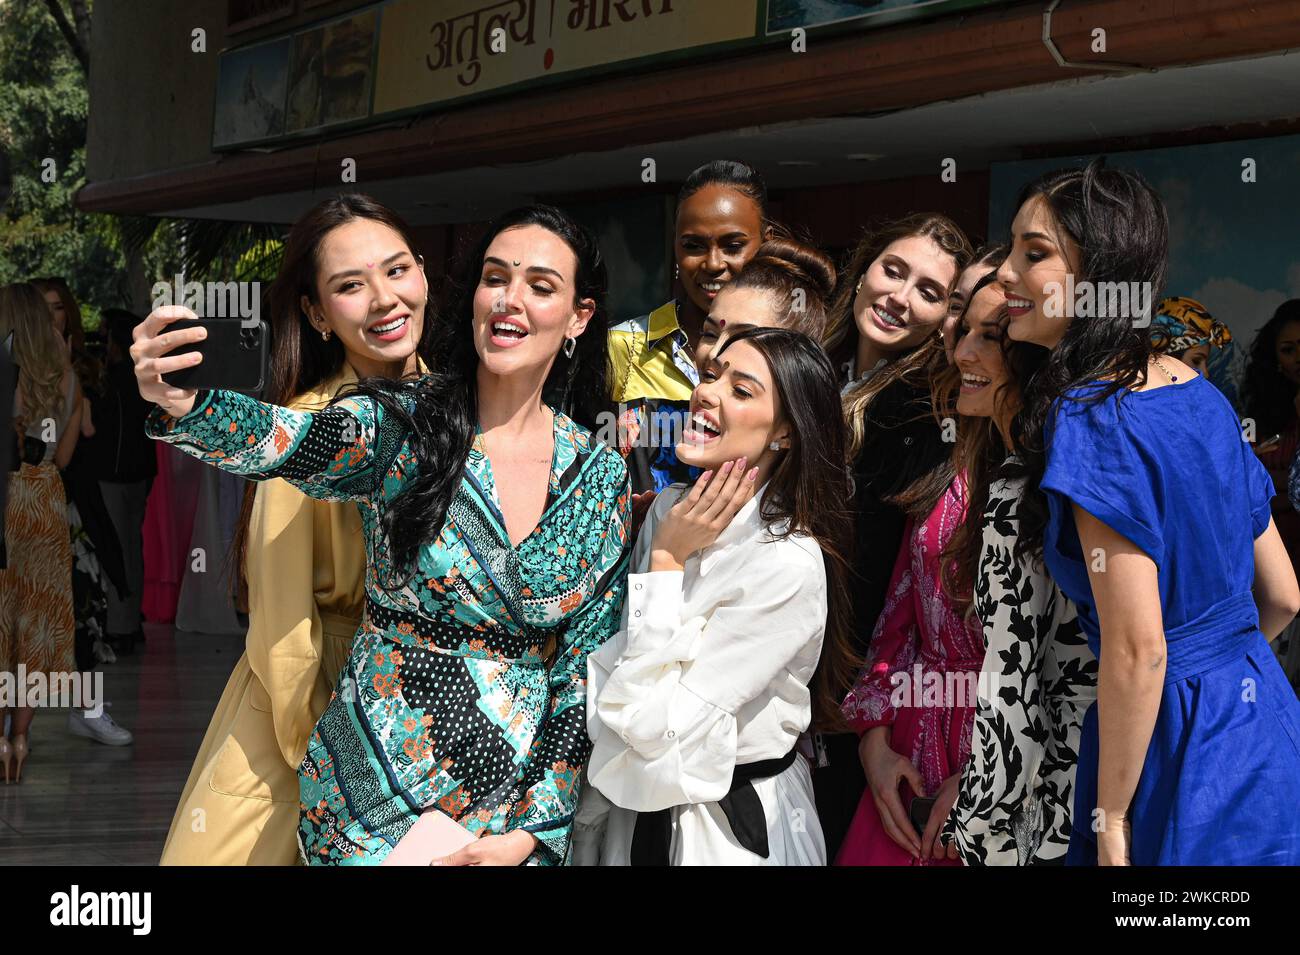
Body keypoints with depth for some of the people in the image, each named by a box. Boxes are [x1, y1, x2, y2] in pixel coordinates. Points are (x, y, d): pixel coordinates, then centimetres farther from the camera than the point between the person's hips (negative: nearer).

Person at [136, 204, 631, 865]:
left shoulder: (601, 476, 0)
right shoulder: (402, 425, -7)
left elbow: (585, 671, 1)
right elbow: (287, 441, -28)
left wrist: (530, 832, -6)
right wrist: (185, 406, -49)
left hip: (522, 806, 2)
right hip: (376, 790, -2)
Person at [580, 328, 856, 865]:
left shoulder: (788, 566, -25)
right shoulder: (670, 508, -2)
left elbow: (654, 724, -26)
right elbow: (611, 666, 4)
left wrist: (667, 561, -23)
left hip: (731, 827, -6)